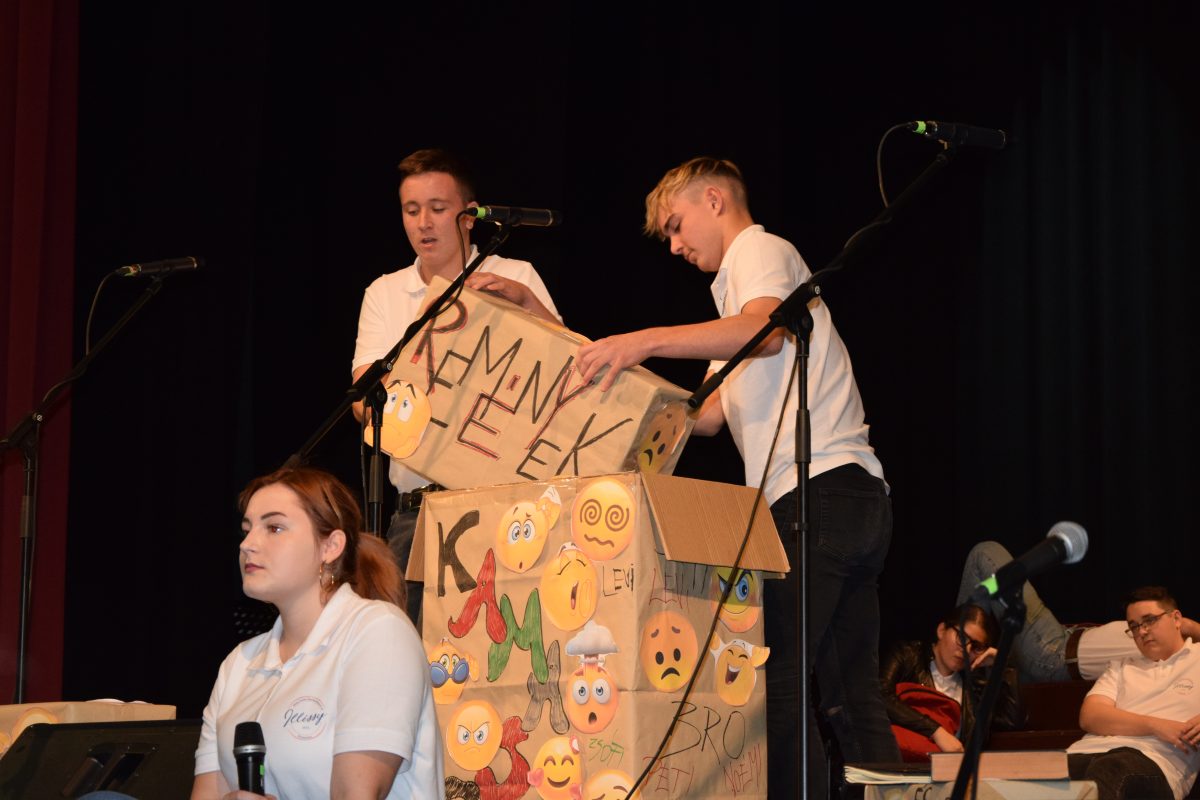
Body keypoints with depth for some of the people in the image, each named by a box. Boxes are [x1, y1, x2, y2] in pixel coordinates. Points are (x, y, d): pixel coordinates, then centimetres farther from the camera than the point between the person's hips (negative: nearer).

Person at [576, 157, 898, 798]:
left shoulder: (760, 251, 2)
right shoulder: (739, 285, 32)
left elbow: (766, 331, -22)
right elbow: (710, 414, 29)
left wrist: (645, 341, -29)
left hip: (817, 489, -10)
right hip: (859, 497, 10)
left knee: (777, 680, -15)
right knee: (852, 694, 6)